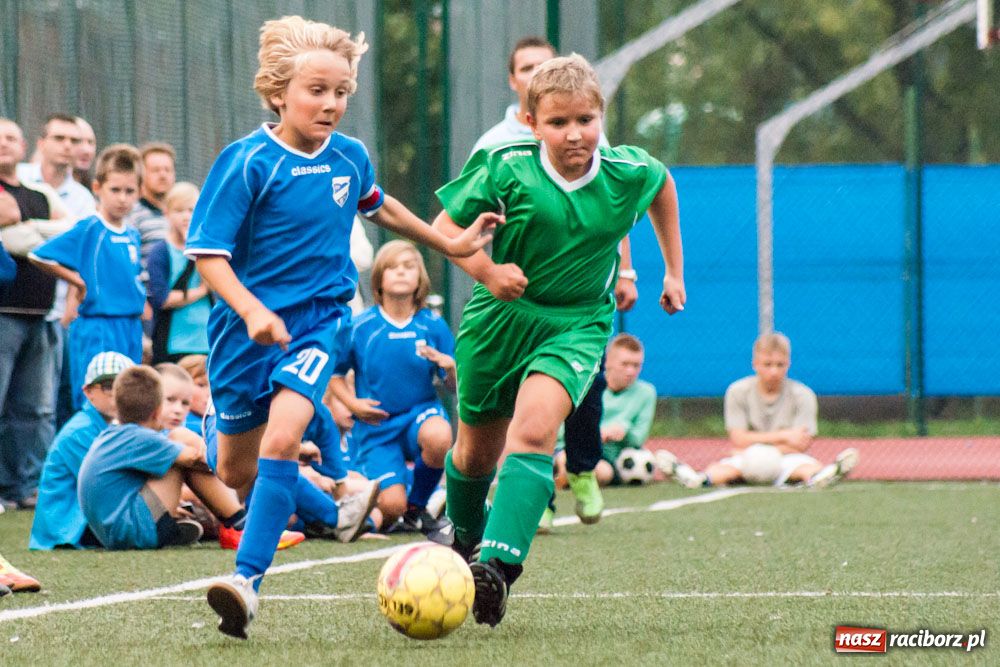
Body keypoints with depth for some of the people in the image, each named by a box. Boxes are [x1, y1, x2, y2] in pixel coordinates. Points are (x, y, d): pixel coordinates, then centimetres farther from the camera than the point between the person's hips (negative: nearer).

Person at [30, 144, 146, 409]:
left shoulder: (132, 236, 11)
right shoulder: (88, 229, -8)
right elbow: (39, 256, -12)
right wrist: (80, 282, -7)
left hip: (131, 327, 7)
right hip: (98, 328, -7)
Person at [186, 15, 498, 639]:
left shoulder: (351, 157, 1)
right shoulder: (247, 162, -14)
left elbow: (377, 204, 26)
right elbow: (208, 253, -16)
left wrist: (448, 242, 28)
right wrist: (253, 311, -31)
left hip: (321, 317, 1)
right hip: (249, 323, -1)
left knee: (281, 437, -24)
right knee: (238, 470, 12)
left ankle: (249, 577, -25)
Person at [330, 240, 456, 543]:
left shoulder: (433, 326, -1)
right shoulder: (361, 327, -4)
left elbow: (454, 387, 2)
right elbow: (334, 373, 7)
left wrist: (451, 368, -19)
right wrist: (352, 403, -10)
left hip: (420, 412, 1)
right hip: (376, 424, -1)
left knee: (439, 436, -38)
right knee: (392, 507, -18)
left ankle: (417, 509, -8)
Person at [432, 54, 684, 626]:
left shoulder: (629, 172, -9)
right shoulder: (506, 170, -16)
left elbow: (662, 183, 16)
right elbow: (447, 225, -6)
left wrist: (674, 269, 20)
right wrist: (486, 270, -23)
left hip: (577, 325, -1)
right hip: (501, 317, 1)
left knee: (534, 428, -27)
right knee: (478, 447, 16)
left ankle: (498, 564, -37)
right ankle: (462, 541, 47)